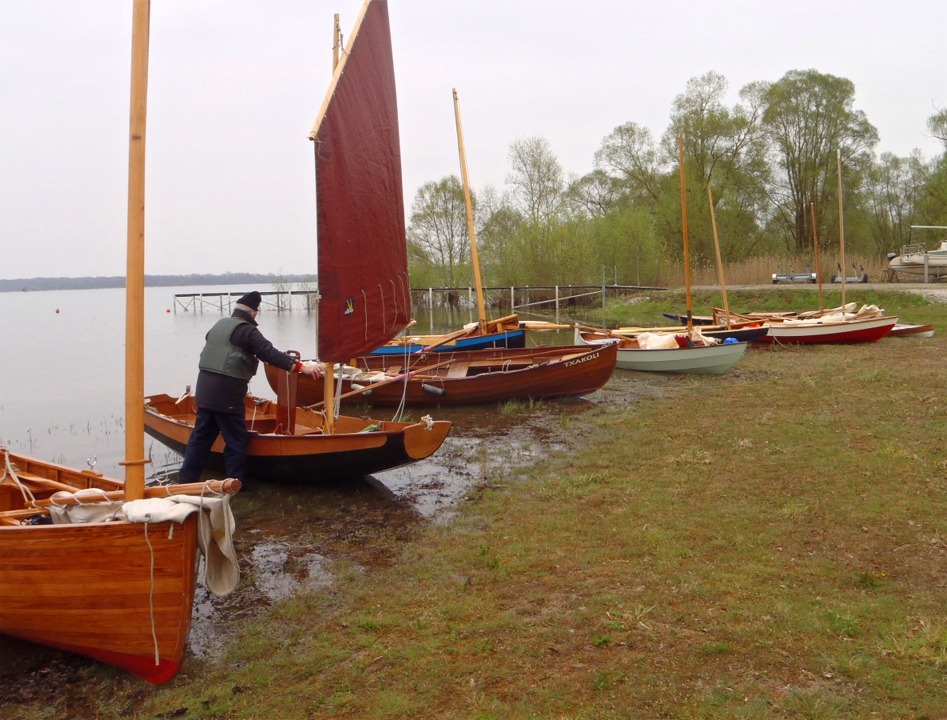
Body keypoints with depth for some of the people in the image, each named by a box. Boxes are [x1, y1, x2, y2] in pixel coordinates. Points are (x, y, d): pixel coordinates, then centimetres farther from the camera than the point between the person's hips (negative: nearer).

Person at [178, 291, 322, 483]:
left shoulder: (220, 324, 16)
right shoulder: (246, 330, -10)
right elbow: (269, 353, -20)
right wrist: (301, 366, -23)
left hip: (205, 388, 9)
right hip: (226, 394, -8)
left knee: (201, 436, 15)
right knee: (237, 440, 2)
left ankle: (186, 479, 20)